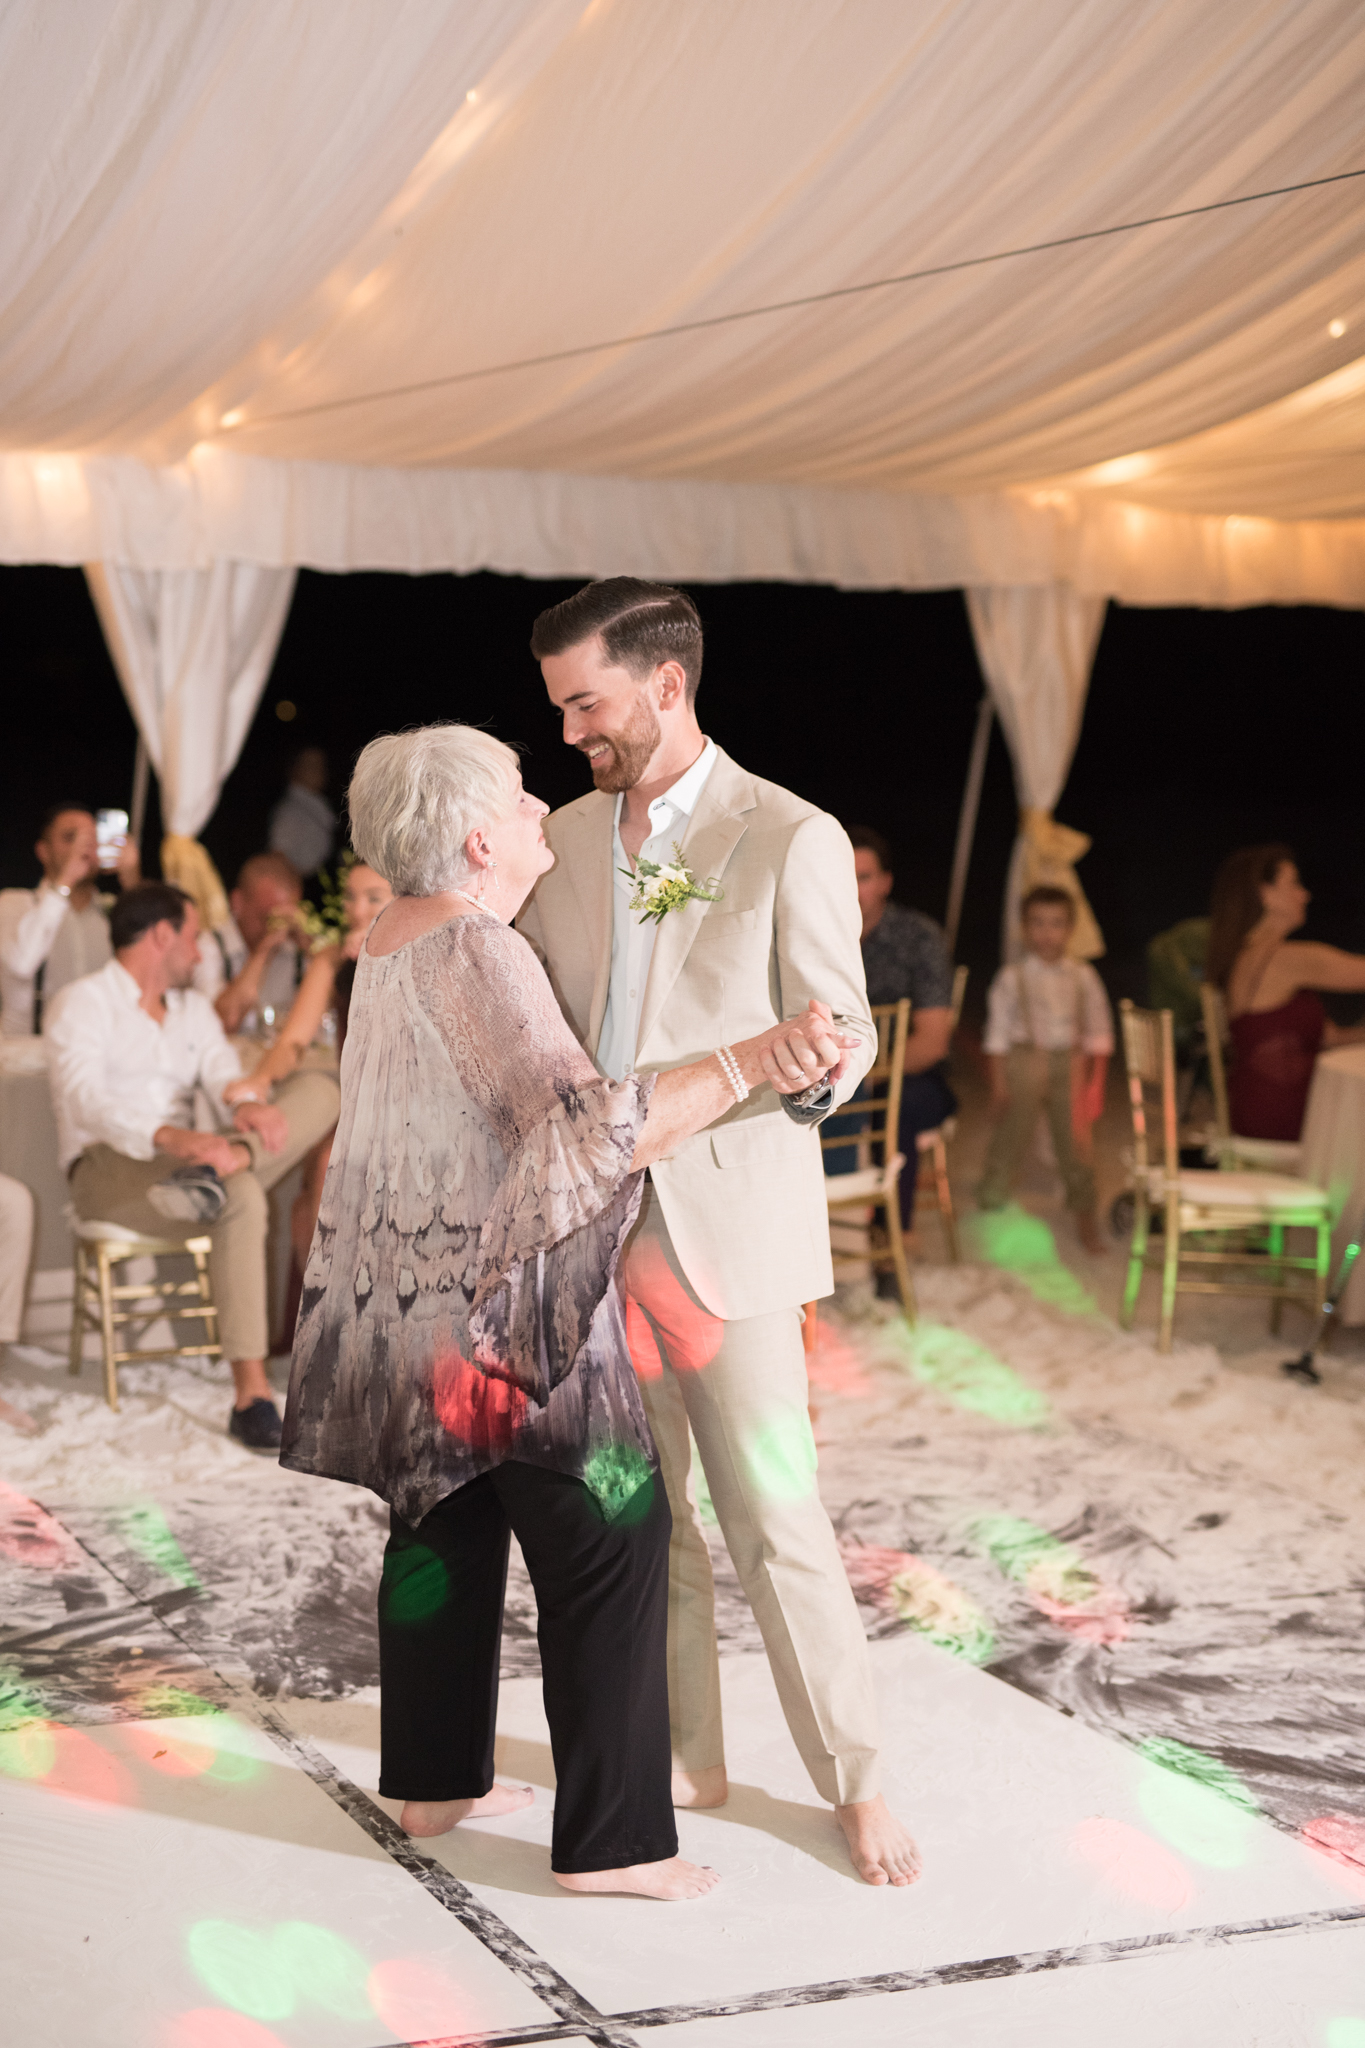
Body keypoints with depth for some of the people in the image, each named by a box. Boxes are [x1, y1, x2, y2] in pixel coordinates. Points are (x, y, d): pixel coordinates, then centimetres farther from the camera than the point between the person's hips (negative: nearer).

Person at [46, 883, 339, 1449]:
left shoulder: (193, 1009, 23)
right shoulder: (82, 1004, -1)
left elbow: (223, 1074, 4)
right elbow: (85, 1099, -19)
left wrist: (247, 1105, -24)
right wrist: (167, 1138, -39)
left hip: (182, 1163, 7)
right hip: (107, 1172, -7)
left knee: (319, 1089, -13)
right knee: (239, 1199, -38)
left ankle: (228, 1160, -42)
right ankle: (250, 1394, -43)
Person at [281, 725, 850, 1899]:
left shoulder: (390, 941, 9)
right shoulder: (476, 953, -21)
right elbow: (587, 1131, -29)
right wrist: (749, 1063, -35)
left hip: (412, 1304, 10)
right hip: (500, 1306, -10)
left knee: (445, 1520, 18)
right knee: (610, 1535, -3)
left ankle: (434, 1779, 28)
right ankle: (610, 1839, 1)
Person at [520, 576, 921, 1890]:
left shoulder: (791, 841, -7)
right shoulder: (567, 840, 10)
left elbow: (842, 1034, -5)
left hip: (724, 1221, -5)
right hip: (592, 1220, 5)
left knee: (772, 1516, -3)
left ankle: (854, 1780, 12)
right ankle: (685, 1759, 26)